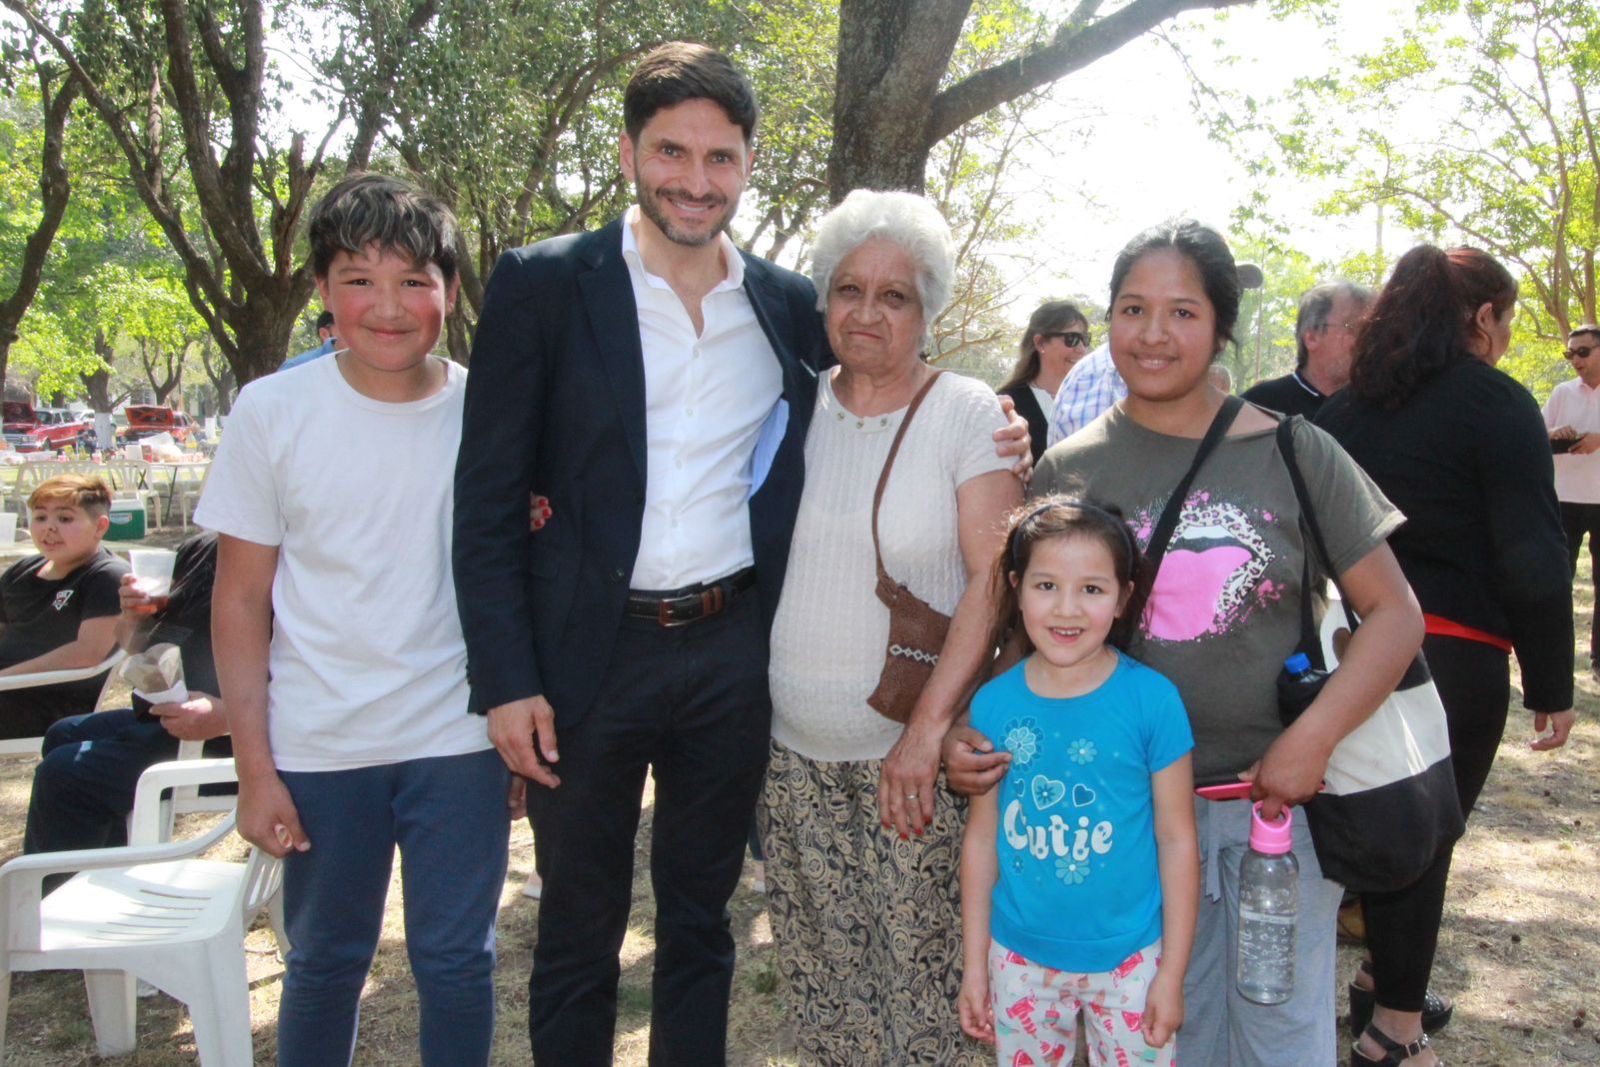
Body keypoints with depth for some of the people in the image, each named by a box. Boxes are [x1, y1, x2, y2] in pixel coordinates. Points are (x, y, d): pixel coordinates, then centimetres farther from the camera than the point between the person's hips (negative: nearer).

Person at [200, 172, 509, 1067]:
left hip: (460, 743, 0)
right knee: (325, 961, 15)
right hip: (319, 751, 0)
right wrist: (255, 766, -4)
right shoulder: (273, 412, -4)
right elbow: (242, 601, -1)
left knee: (458, 960, 10)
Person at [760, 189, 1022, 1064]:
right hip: (792, 753, 4)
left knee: (923, 972, 3)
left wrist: (928, 730, -19)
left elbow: (994, 580, -11)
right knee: (815, 970, 12)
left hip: (917, 760, -3)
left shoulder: (969, 416, -5)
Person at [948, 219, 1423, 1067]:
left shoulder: (1292, 452, -4)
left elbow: (1394, 613, -2)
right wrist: (964, 729, -14)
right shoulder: (1067, 471, -2)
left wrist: (1311, 740, -14)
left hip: (1277, 791, 0)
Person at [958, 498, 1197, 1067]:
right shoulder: (993, 703, -8)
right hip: (1021, 959, 2)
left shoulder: (1153, 699, -14)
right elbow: (982, 837, 1)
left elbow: (1177, 839, -7)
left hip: (1131, 960, -2)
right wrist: (974, 962, 5)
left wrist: (1172, 973, -4)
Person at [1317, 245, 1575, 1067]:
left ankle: (1382, 978, 35)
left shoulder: (1345, 407, 7)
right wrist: (1550, 685, -6)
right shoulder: (1496, 405, -11)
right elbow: (1533, 559, -14)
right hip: (1455, 651, -6)